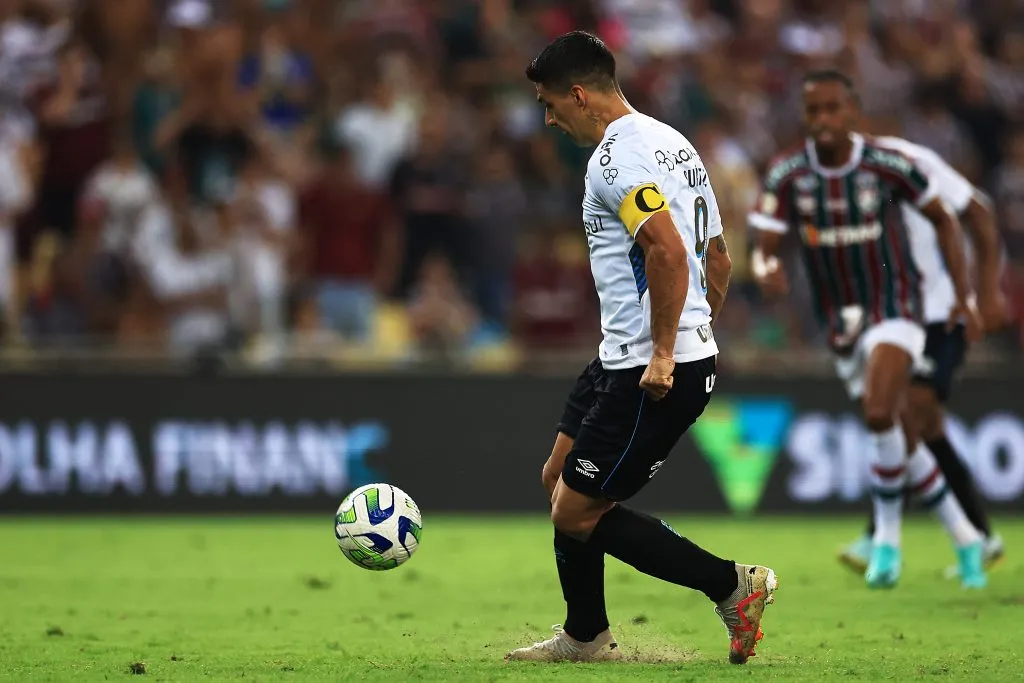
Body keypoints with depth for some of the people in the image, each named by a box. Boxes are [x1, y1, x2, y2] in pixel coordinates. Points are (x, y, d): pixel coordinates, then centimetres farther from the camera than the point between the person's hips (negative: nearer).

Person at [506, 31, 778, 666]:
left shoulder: (617, 156, -16)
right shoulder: (671, 142, 16)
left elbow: (668, 251, -29)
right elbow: (720, 260, 21)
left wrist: (663, 355, -24)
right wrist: (697, 337, 25)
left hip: (649, 374, -10)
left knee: (577, 512, -3)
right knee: (560, 478, 19)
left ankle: (734, 585, -1)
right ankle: (585, 637, 28)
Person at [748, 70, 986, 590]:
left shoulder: (888, 167, -13)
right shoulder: (786, 176, -8)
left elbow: (942, 220, 2)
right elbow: (763, 250, -9)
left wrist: (963, 297, -1)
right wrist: (767, 271, -34)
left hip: (896, 307, -4)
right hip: (841, 322, 4)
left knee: (879, 414, -27)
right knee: (900, 440, 12)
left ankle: (888, 536, -7)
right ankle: (966, 540, 28)